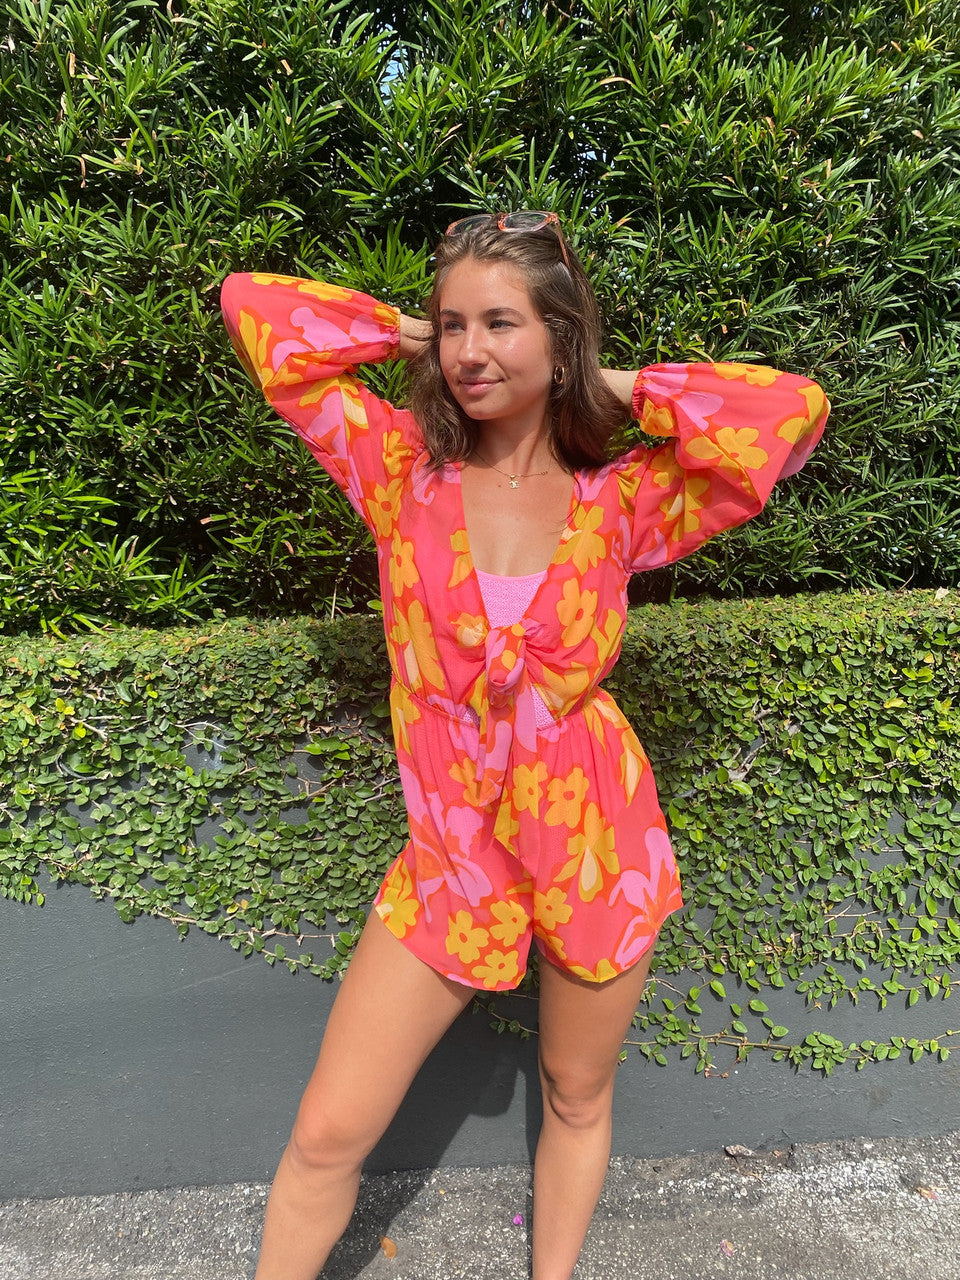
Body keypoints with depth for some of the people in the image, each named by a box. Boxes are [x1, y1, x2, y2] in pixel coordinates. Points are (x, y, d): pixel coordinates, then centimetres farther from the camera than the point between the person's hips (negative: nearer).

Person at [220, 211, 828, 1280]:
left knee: (577, 1100, 23)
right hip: (452, 853, 0)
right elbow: (254, 307, -6)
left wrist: (620, 388, -5)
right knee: (327, 1135, 6)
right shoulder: (403, 470, -5)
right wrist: (411, 339, -1)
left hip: (598, 845, 1)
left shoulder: (618, 503, -4)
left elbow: (794, 410, -10)